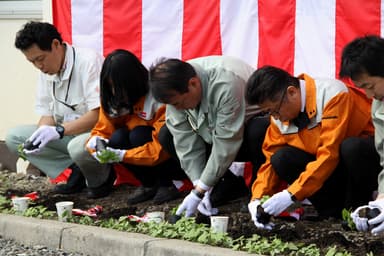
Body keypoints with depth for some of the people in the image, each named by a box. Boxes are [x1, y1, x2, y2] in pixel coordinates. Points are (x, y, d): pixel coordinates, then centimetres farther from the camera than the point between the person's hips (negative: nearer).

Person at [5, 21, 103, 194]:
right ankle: (76, 171, -10)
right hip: (67, 135, 8)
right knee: (13, 137, -6)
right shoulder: (46, 70, 5)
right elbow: (47, 114, 7)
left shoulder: (89, 62, -19)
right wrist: (39, 137, -15)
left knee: (79, 146, -40)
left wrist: (59, 130, -32)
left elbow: (99, 114, -25)